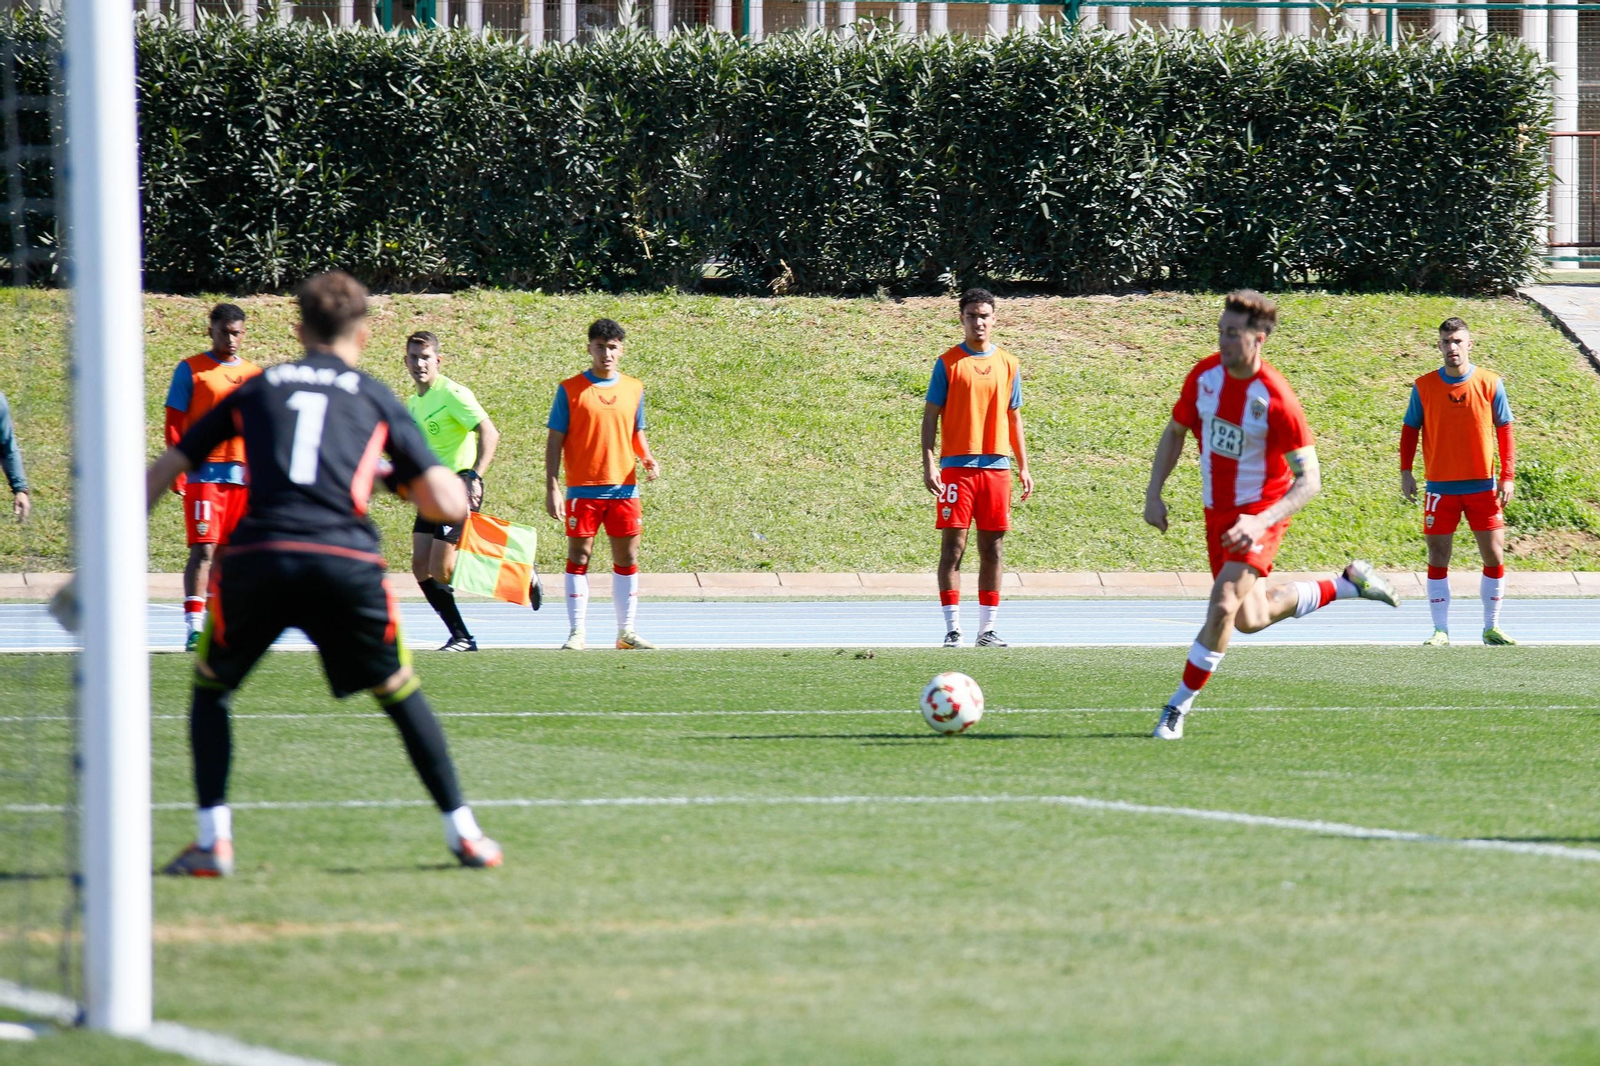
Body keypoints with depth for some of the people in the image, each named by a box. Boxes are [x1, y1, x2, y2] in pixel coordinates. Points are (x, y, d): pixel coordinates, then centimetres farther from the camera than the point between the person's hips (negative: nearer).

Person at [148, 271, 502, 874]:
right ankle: (463, 833, 19)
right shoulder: (376, 399, 18)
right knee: (399, 690, 20)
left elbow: (161, 473, 22)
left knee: (210, 688, 22)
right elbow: (448, 505, 10)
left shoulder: (257, 389, 23)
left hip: (255, 558, 0)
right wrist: (405, 480, 32)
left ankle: (213, 842, 10)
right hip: (345, 561, 0)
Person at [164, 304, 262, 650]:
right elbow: (174, 424, -1)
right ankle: (194, 627, -14)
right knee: (204, 550, -12)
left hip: (243, 475, 5)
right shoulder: (191, 370, 2)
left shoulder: (253, 374, 15)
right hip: (204, 474, -5)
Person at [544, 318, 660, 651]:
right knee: (579, 558, -2)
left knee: (627, 559, 5)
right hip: (583, 489, -3)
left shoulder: (634, 389, 10)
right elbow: (555, 441, 0)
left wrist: (649, 459, -1)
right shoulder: (570, 390, 0)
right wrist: (552, 488, -8)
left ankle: (626, 632, 13)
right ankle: (576, 633, 1)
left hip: (624, 489, 3)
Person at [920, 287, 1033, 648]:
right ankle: (953, 629, -3)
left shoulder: (1008, 365, 11)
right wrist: (929, 464, -10)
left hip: (997, 466, 3)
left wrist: (1023, 466, 11)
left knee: (992, 550, 4)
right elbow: (931, 415, 0)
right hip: (956, 466, -3)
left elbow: (1014, 418, 16)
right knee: (953, 547, -5)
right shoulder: (948, 363, 1)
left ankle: (987, 629, 9)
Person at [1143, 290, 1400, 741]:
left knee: (1223, 605, -22)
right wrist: (1154, 493, 0)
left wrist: (1261, 522, -35)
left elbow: (1309, 479, -22)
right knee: (1251, 620, 14)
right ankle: (1348, 584, 34)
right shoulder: (1205, 375, -6)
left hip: (1262, 511, -7)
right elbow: (1175, 433, 11)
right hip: (1218, 512, 7)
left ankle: (1178, 707, -11)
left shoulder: (1277, 399, -24)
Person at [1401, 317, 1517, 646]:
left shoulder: (1490, 383, -1)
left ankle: (1492, 628, 12)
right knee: (1438, 558, 0)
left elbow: (1504, 432, 3)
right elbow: (1410, 430, 7)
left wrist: (1507, 476, -3)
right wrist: (1406, 472, -2)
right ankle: (1441, 631, 6)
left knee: (1494, 556, 0)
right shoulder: (1424, 386, 0)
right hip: (1440, 487, 0)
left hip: (1482, 486, 0)